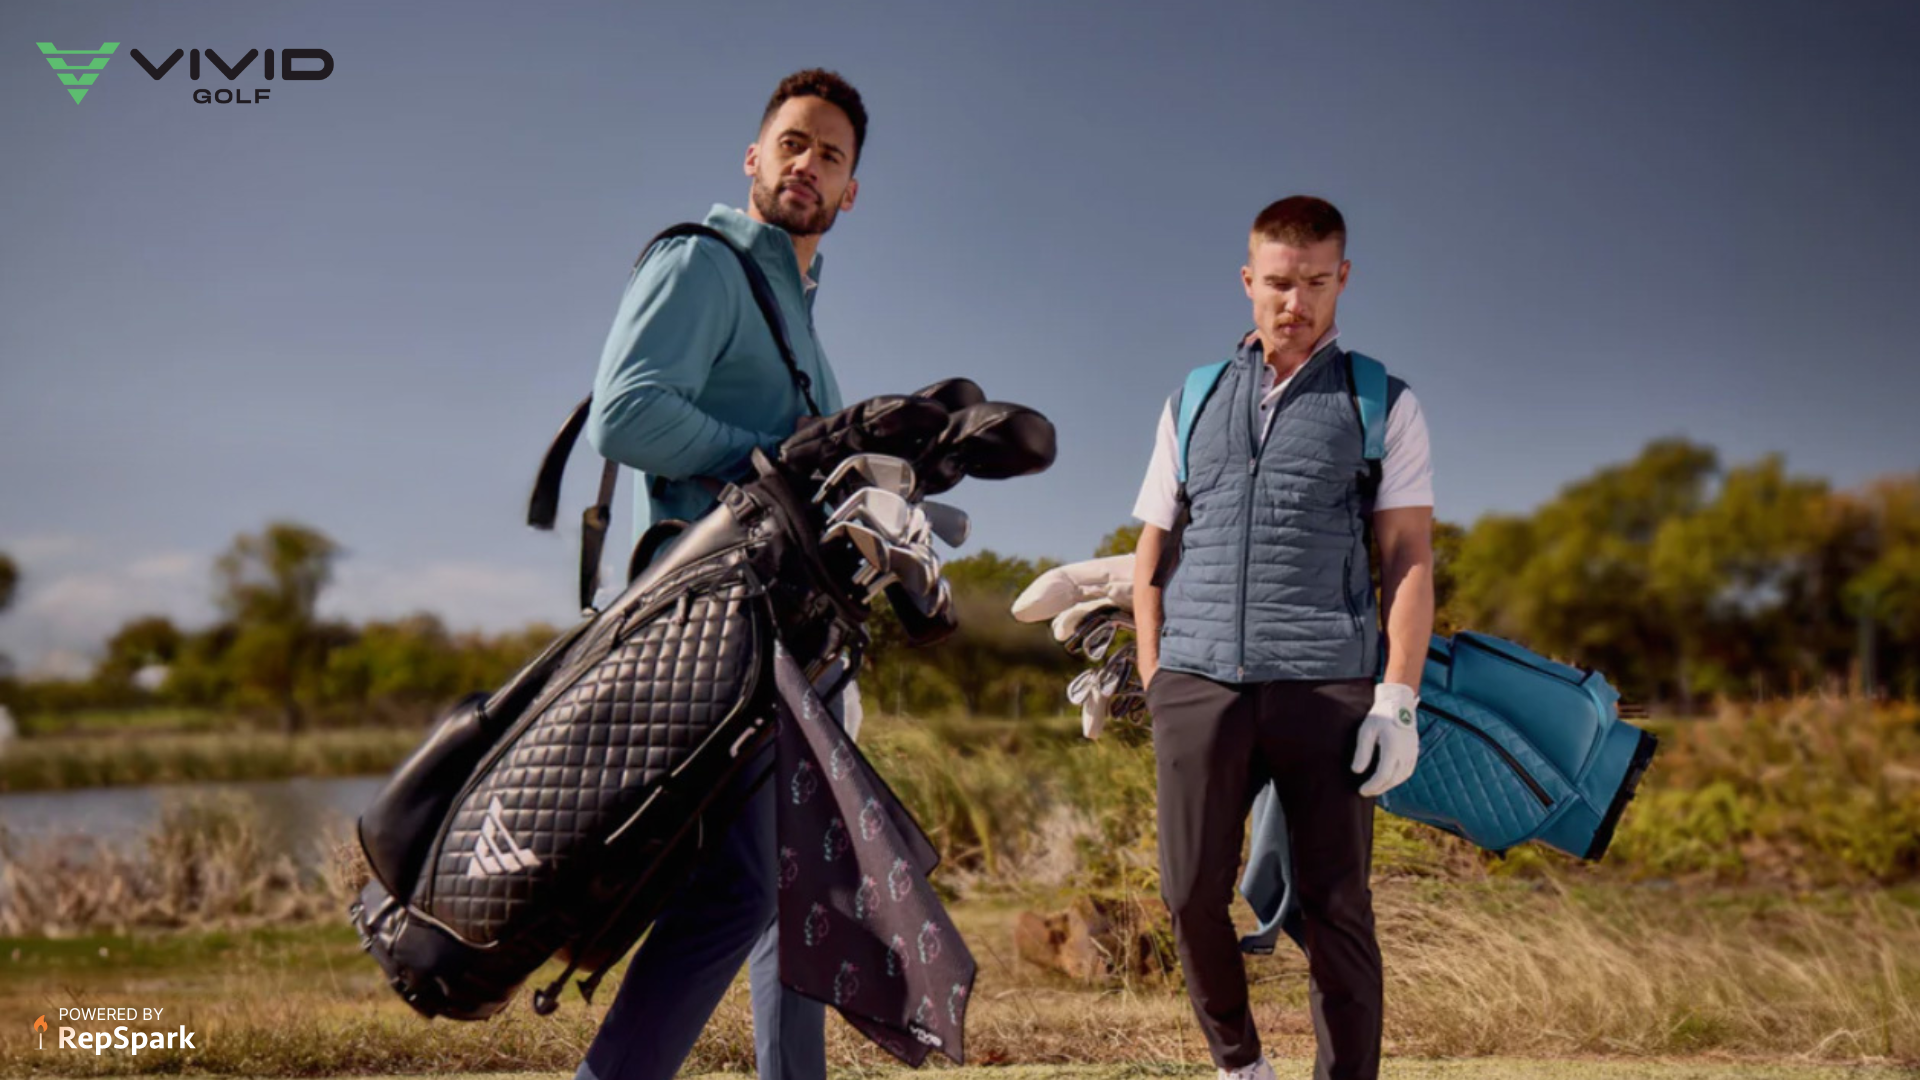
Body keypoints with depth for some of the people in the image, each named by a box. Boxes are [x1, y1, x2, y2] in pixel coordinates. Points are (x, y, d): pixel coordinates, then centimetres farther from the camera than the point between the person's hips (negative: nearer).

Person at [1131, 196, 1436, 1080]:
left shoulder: (1381, 405, 12)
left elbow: (1409, 559, 4)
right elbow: (1152, 559, 18)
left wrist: (1397, 699, -7)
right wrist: (1153, 685, 8)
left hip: (1325, 686, -2)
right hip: (1198, 683, 2)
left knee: (1336, 909, -1)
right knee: (1192, 895, -2)